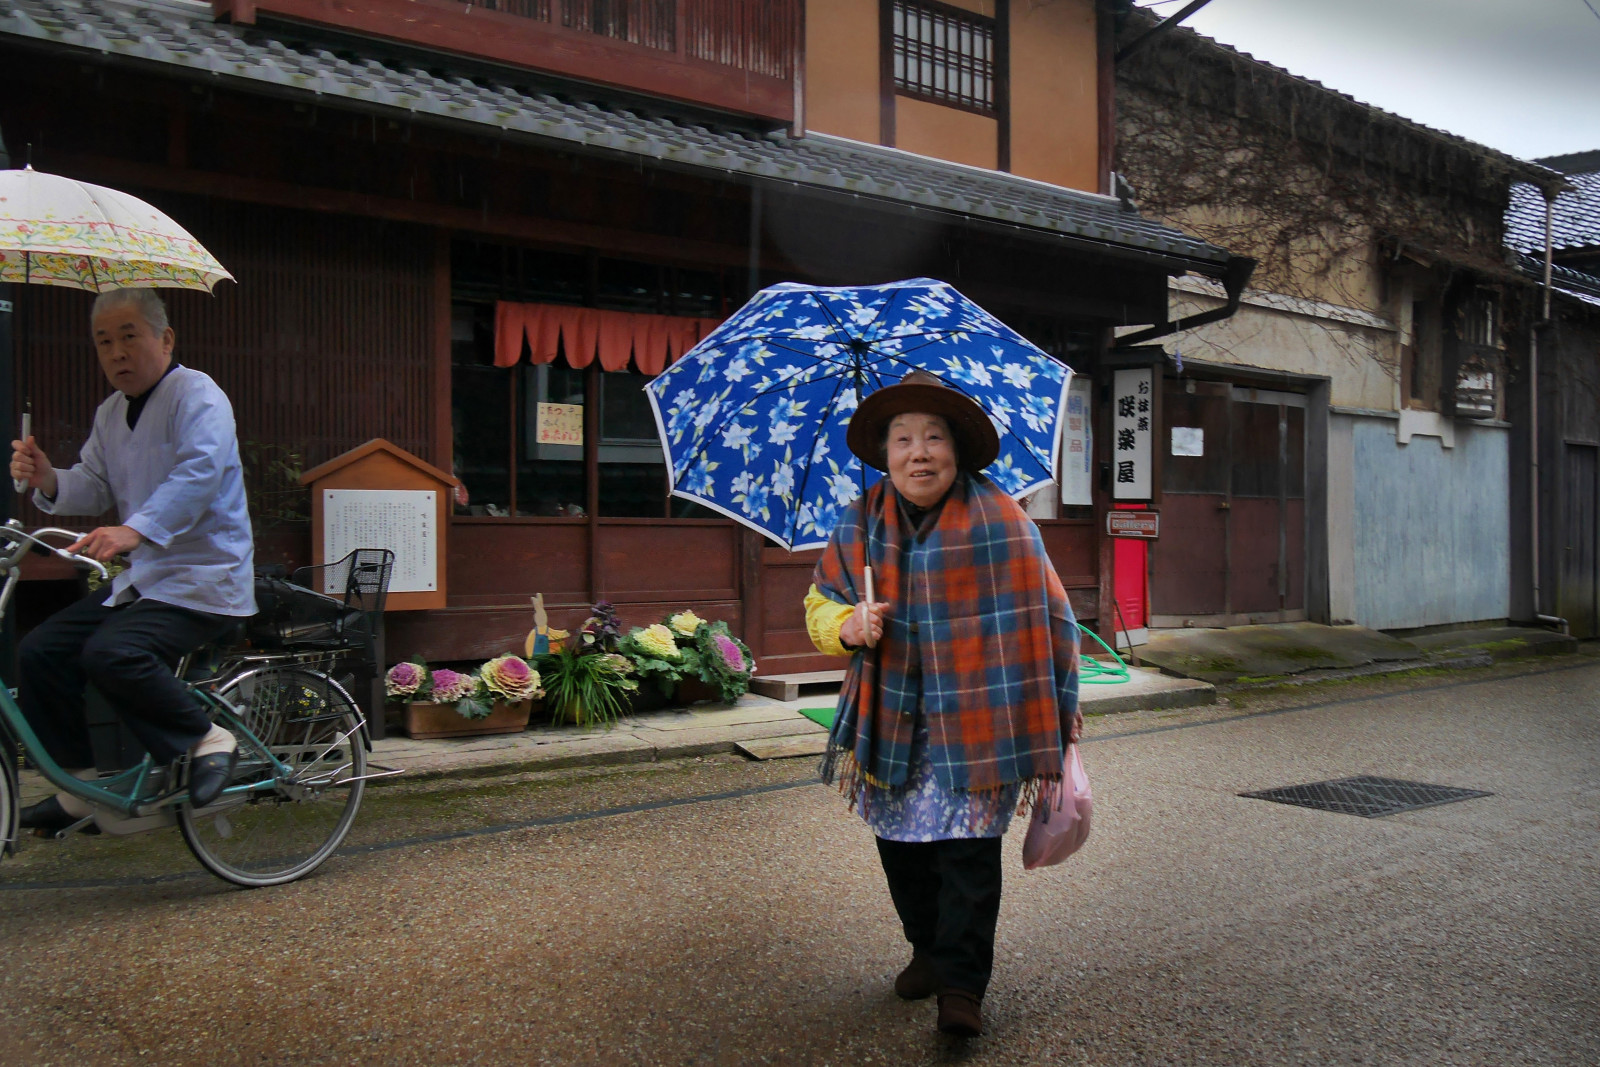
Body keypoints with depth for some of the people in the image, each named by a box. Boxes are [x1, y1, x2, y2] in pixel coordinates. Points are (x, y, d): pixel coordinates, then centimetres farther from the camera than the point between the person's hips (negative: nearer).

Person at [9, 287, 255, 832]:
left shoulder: (196, 395, -13)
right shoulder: (111, 412, 15)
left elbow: (198, 475, -30)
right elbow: (95, 487, 12)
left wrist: (134, 530, -44)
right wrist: (49, 481, -10)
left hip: (205, 580, -9)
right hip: (142, 578, 9)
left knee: (113, 653, -29)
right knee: (40, 652, 0)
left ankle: (207, 740, -10)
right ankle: (79, 786, 12)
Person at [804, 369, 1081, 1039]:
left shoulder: (1000, 522, -7)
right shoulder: (859, 527, 3)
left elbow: (1046, 615, 0)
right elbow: (820, 604, 12)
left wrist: (1062, 702, 3)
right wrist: (847, 626, -12)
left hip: (976, 721, -4)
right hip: (893, 726, 4)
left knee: (968, 852, -5)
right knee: (902, 847, 12)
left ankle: (961, 985, 8)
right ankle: (927, 950, 34)